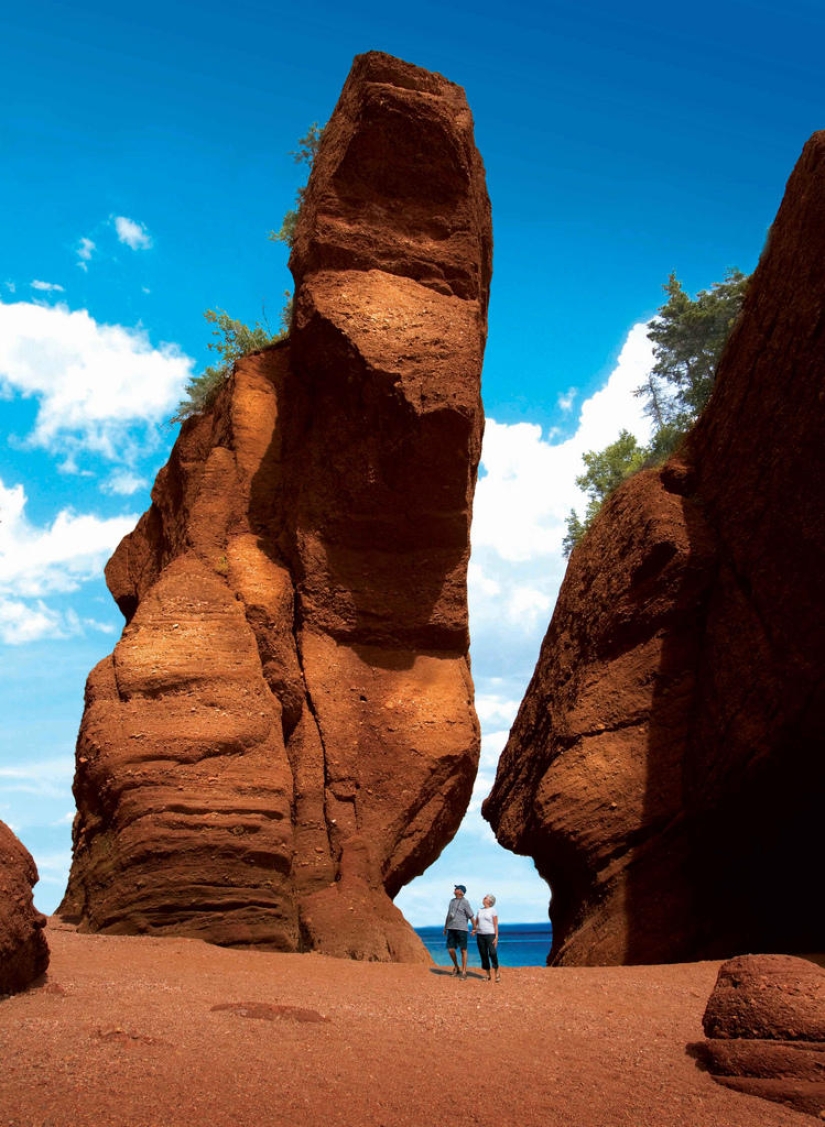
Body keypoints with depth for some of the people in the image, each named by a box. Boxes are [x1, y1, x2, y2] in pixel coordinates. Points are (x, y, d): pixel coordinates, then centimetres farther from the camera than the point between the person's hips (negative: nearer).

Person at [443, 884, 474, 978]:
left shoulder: (465, 902, -4)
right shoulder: (452, 901, 15)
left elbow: (471, 916, -4)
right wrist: (445, 927, 22)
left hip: (461, 929, -6)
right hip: (451, 928, 6)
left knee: (463, 950, -1)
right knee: (450, 949, 2)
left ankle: (464, 971, 7)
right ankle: (456, 967, 22)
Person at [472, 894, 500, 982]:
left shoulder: (493, 910, -2)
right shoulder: (480, 910, 14)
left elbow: (496, 925, -5)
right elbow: (475, 922, 17)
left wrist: (496, 937, -11)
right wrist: (474, 929, -3)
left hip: (490, 935, -5)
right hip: (480, 935, 5)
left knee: (492, 953, -14)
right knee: (483, 955, 5)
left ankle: (497, 974, -1)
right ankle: (488, 976, 13)